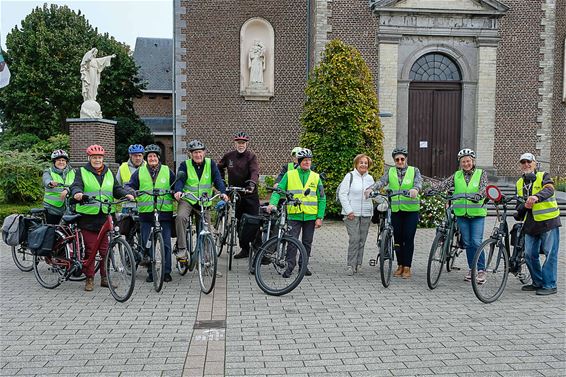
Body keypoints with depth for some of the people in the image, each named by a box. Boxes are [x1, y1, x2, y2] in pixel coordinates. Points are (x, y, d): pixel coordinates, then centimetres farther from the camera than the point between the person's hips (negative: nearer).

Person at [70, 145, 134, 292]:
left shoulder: (109, 173, 17)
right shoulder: (82, 172, 6)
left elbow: (116, 189, 12)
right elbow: (76, 186, -9)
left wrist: (126, 194, -8)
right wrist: (77, 193, -31)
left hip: (105, 215, 3)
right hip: (88, 215, -3)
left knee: (105, 248, 4)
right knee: (90, 248, 0)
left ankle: (105, 277, 14)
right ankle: (89, 278, 11)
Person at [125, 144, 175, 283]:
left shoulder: (167, 171, 10)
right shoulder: (139, 172, 10)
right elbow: (129, 186, 10)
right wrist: (129, 191, -11)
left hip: (165, 212, -1)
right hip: (146, 213, 1)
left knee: (166, 243, -1)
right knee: (147, 244, 4)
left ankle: (167, 271, 9)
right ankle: (151, 272, 15)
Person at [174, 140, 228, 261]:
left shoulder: (211, 164, 2)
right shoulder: (185, 165, -1)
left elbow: (217, 179, -8)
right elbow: (180, 180, -13)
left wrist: (223, 192, -27)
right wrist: (178, 191, -35)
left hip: (204, 202, 2)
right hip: (187, 200, -2)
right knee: (180, 217, -31)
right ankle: (182, 249, -24)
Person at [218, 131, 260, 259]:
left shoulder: (251, 156, -7)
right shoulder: (229, 156, 4)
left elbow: (255, 171, -22)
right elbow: (220, 167, 22)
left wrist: (252, 182, -40)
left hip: (250, 193, -4)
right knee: (240, 222, 9)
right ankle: (244, 249, 18)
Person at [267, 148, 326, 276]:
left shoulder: (316, 177, 6)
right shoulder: (290, 175, 3)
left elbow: (322, 198, 6)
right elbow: (279, 190, -1)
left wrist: (320, 217, -1)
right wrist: (273, 203, -20)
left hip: (310, 216, 2)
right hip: (294, 214, -2)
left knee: (307, 242, 10)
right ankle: (289, 266, 1)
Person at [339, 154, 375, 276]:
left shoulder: (370, 178, 14)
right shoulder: (350, 176, -2)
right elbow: (342, 194, -5)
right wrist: (349, 210, -12)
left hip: (366, 214, 5)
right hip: (352, 213, -5)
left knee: (362, 240, 7)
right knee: (354, 239, -11)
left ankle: (358, 264, 17)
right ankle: (350, 265, -4)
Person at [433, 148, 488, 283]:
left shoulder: (481, 173, 3)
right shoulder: (456, 176, 9)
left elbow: (484, 187, -13)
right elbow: (444, 184, -5)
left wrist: (478, 196, -34)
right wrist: (432, 189, -24)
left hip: (477, 213, -3)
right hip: (461, 213, 3)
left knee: (476, 242, -9)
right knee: (467, 242, 9)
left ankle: (481, 270, 2)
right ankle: (471, 268, 20)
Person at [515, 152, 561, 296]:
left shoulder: (543, 176, -2)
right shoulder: (520, 183, 13)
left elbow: (549, 189, -23)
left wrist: (536, 197, -43)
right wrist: (524, 206, -10)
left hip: (548, 221, -5)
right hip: (531, 223, 6)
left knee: (550, 254, -3)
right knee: (530, 254, 7)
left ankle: (549, 285, 5)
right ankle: (537, 283, 22)